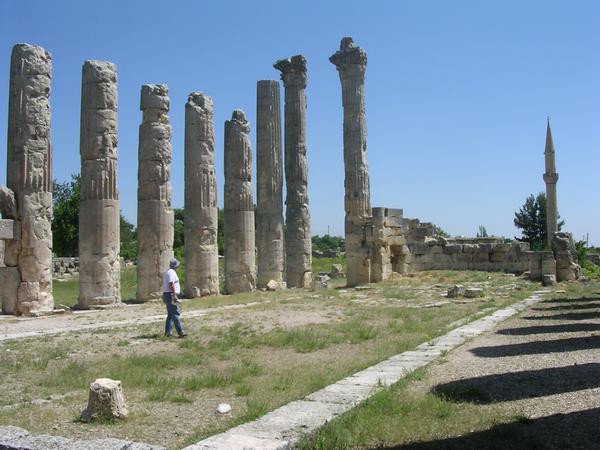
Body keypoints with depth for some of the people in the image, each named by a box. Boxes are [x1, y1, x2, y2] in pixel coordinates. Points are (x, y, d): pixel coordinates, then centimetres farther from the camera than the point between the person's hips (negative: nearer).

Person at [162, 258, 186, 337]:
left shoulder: (167, 272, 19)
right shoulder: (172, 272, -13)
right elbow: (171, 284, -22)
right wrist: (174, 296, -24)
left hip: (166, 295, 11)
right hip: (170, 295, -11)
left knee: (170, 315, 14)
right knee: (175, 314, -12)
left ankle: (167, 332, 16)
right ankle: (180, 332, -15)